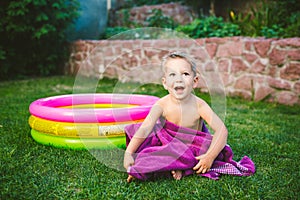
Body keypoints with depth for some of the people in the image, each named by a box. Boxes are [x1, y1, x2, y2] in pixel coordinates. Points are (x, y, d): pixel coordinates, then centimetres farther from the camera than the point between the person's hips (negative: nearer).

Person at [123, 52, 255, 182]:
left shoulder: (199, 105, -21)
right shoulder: (162, 105, -21)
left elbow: (221, 130, -25)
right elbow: (145, 129, -28)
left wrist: (210, 156, -35)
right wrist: (128, 153, -39)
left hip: (192, 146, -1)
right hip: (166, 144, 1)